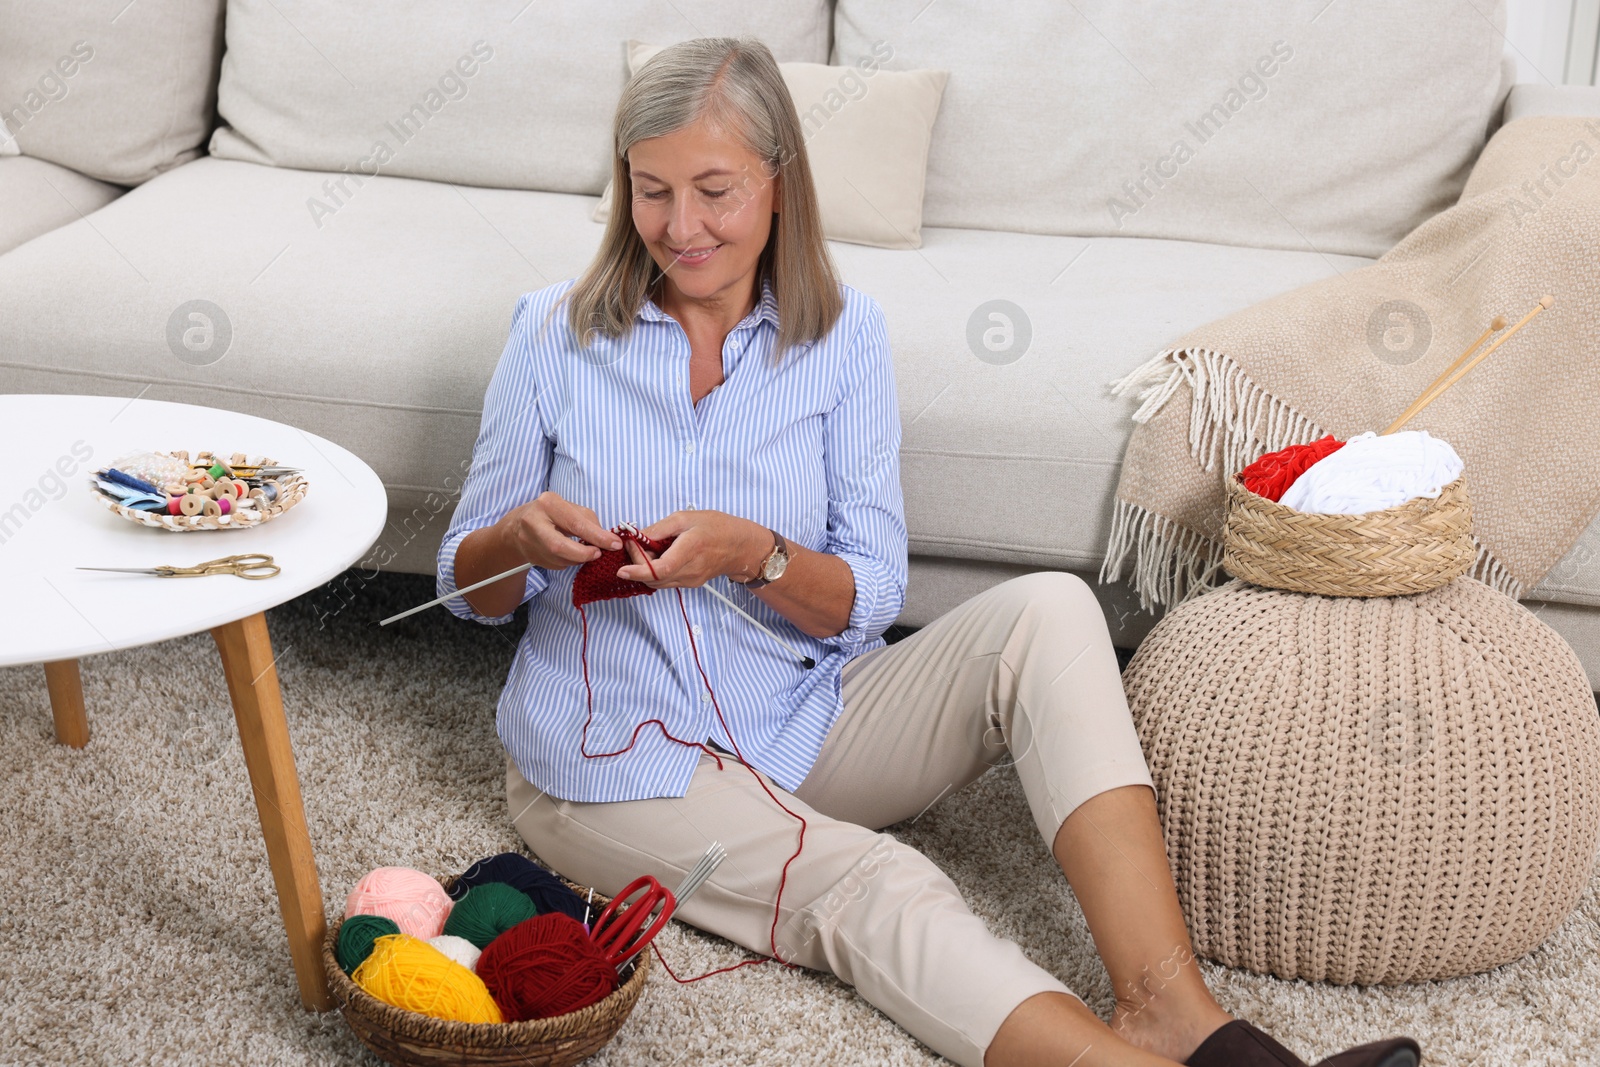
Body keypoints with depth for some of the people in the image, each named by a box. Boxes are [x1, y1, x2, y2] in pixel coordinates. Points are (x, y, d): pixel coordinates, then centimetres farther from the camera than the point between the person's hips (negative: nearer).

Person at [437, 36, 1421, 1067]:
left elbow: (871, 601, -5)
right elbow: (468, 588, 2)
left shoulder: (843, 333, -1)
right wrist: (522, 538, -22)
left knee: (1048, 614, -21)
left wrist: (753, 553, -25)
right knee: (877, 888, -29)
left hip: (807, 718, 3)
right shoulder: (556, 335, -5)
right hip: (620, 759, -2)